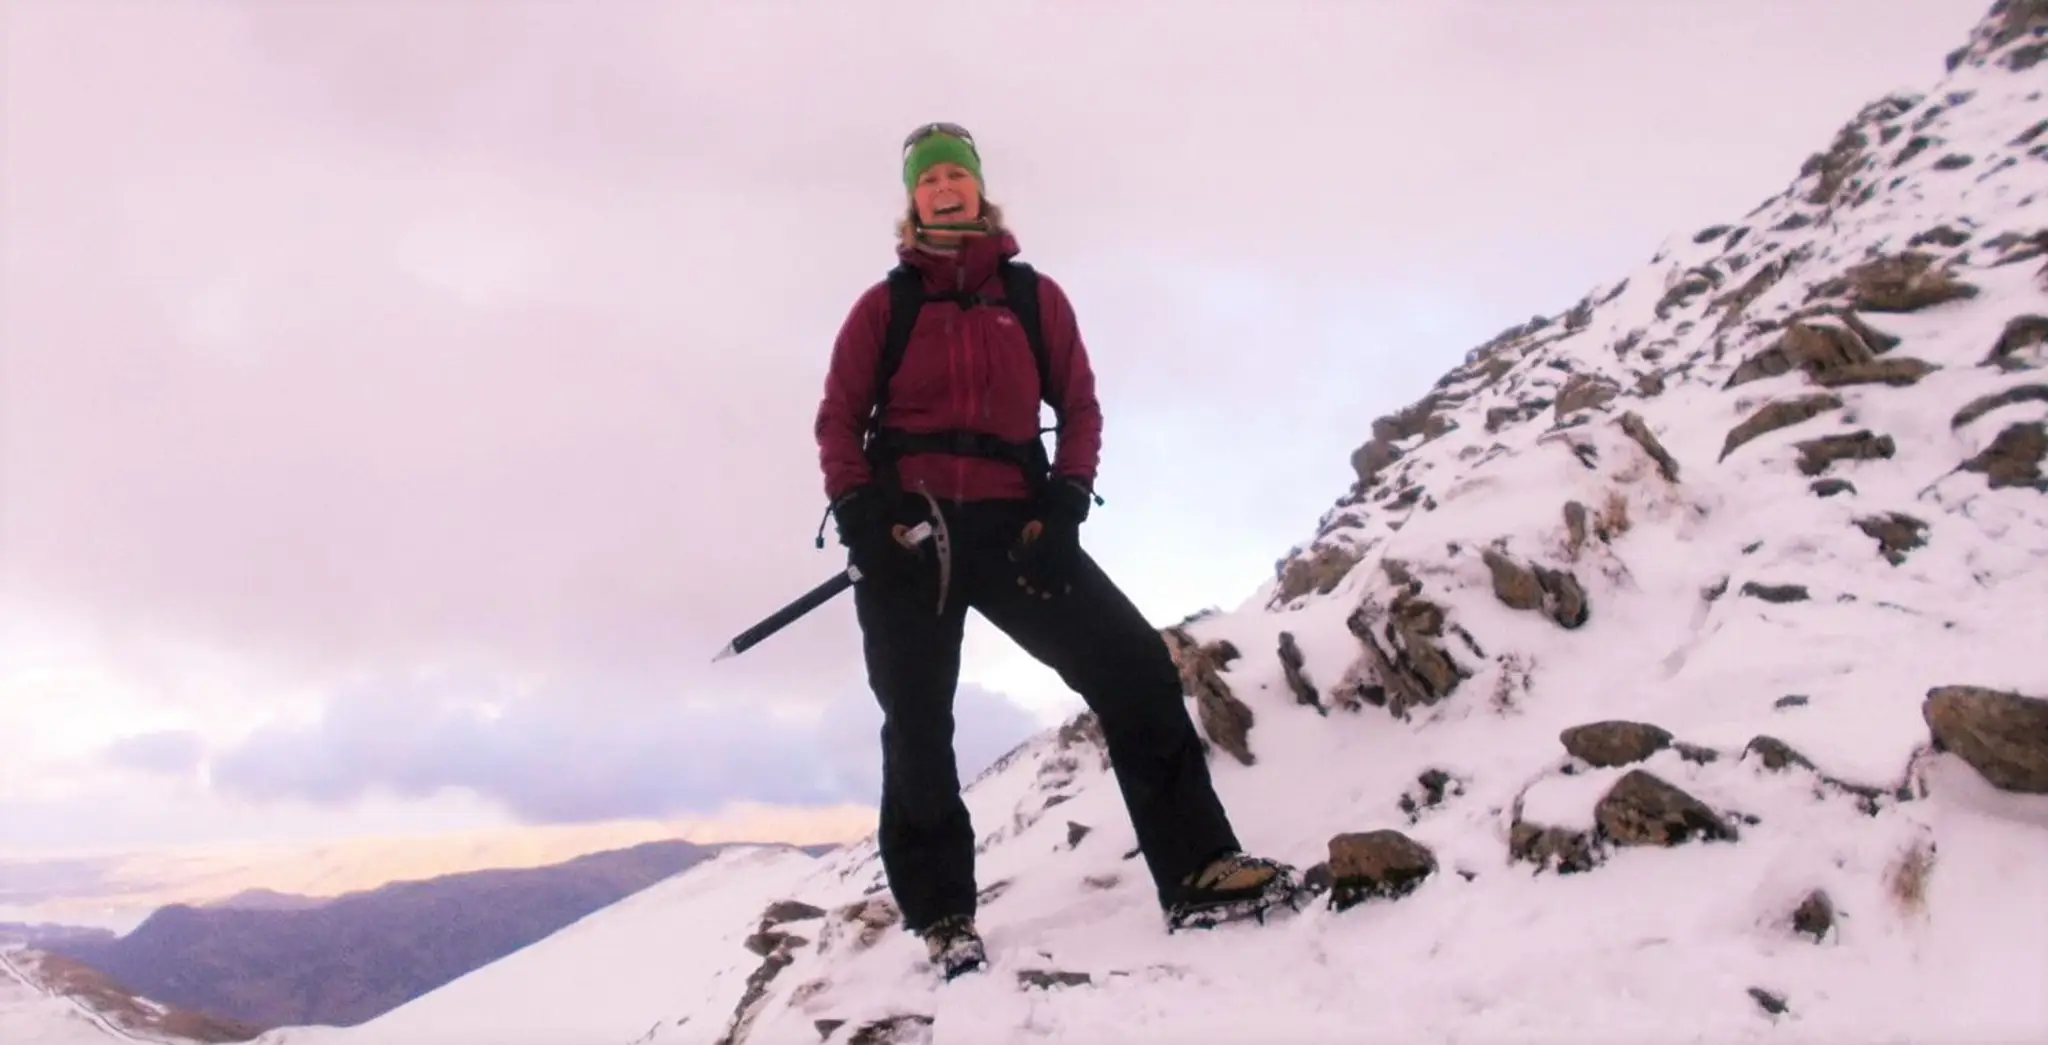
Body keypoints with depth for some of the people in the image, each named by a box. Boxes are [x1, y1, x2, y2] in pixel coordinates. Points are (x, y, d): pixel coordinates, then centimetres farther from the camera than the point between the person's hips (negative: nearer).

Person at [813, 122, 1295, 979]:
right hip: (908, 529, 0)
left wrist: (1065, 503, -6)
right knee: (918, 730, 1)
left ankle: (1195, 863, -5)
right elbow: (839, 418, 7)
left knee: (1132, 664, -11)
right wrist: (858, 512, -10)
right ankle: (942, 916, 13)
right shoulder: (884, 306, 9)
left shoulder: (1035, 297, 12)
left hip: (1011, 523, 1)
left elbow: (1079, 405, 10)